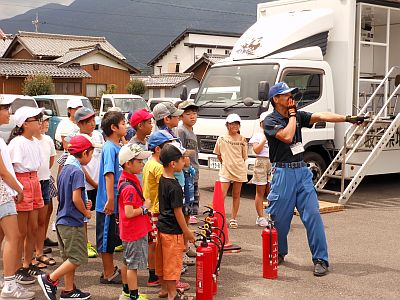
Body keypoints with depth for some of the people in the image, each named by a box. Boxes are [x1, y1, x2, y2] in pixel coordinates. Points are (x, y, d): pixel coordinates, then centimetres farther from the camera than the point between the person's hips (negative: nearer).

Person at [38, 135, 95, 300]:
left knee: (69, 258, 15)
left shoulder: (65, 169, 11)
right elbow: (76, 198, -22)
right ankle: (50, 279, -3)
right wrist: (86, 212, -5)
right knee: (78, 258, -2)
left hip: (62, 220, 9)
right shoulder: (77, 171, -17)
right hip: (73, 222, -9)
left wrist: (84, 204, 7)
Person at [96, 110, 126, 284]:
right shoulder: (110, 148, -17)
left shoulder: (117, 147, 11)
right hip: (108, 203, -9)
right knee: (107, 238, 3)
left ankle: (111, 269, 29)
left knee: (112, 238, 18)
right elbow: (109, 174, -23)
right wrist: (110, 200, -25)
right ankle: (108, 274, 13)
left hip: (117, 202, 9)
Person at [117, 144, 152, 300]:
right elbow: (129, 213, -28)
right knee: (133, 265, 2)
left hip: (128, 231, 10)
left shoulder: (125, 179, 5)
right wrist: (145, 207, -16)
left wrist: (142, 204, 8)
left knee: (128, 262, 21)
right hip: (135, 231, -10)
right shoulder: (129, 187, -26)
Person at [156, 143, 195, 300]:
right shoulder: (174, 187, -22)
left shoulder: (162, 180, 4)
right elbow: (177, 212, -19)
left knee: (162, 260, 18)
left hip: (162, 226, 9)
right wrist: (187, 231, -10)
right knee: (173, 262, 3)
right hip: (173, 230, -9)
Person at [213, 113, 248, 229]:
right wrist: (226, 163, 9)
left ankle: (233, 219, 15)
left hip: (239, 171, 1)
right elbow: (219, 155, 12)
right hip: (225, 171, -1)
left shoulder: (242, 139, 3)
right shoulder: (221, 139, 2)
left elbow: (244, 157, 10)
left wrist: (237, 164, 4)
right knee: (222, 195, -10)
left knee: (236, 195, 8)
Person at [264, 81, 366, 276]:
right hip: (283, 172, -4)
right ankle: (278, 253, 27)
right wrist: (292, 114, -7)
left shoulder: (298, 116, 13)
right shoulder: (270, 121, -4)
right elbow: (287, 136, -20)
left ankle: (321, 260, -1)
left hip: (302, 171, 4)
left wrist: (347, 119, -10)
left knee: (312, 214, -4)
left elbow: (321, 116, 1)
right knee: (279, 217, 4)